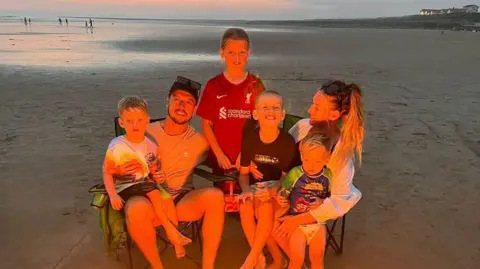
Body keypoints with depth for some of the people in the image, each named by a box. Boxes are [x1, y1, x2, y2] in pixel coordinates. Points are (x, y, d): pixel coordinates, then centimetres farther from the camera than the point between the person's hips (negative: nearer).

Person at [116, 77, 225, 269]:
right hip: (150, 200, 0)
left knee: (215, 195, -30)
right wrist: (118, 171, -15)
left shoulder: (199, 141, 2)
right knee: (135, 208, -37)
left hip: (183, 201, 1)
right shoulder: (147, 132, 1)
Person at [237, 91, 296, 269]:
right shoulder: (249, 138, -7)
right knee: (245, 205, -29)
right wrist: (246, 190, -20)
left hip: (277, 188, -3)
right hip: (256, 186, 3)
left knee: (265, 206, -34)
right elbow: (244, 172, 1)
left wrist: (272, 190, -32)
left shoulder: (288, 141, -15)